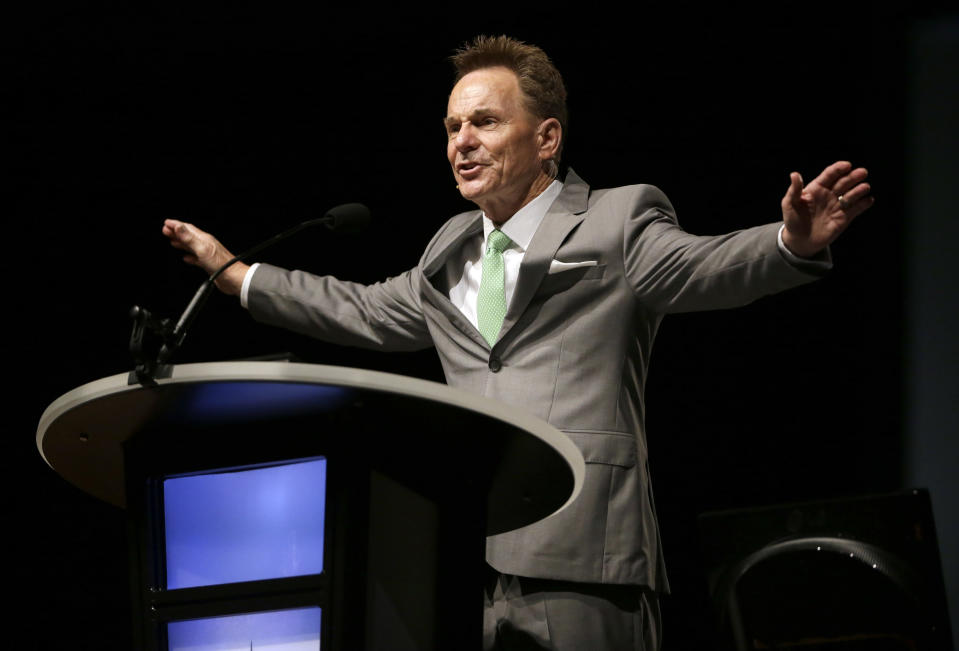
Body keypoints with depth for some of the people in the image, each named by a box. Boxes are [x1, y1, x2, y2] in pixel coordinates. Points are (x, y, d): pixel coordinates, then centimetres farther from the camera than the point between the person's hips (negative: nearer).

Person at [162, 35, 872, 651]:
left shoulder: (618, 226, 1)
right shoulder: (451, 253, 24)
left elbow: (709, 267, -15)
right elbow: (363, 311, 37)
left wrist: (793, 241, -37)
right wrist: (232, 271, 41)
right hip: (466, 570, 7)